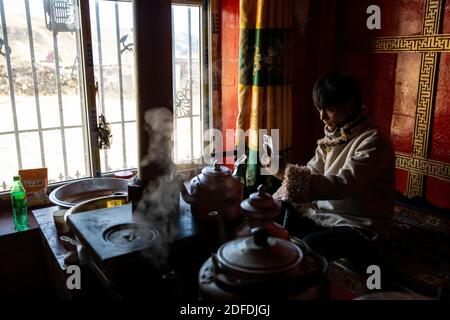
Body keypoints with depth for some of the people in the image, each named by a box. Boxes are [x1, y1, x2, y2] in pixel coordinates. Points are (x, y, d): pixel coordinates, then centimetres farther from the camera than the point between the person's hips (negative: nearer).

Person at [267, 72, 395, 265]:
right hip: (325, 214, 7)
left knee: (309, 245, -30)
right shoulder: (333, 137, 6)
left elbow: (344, 185, -31)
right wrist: (280, 168, -16)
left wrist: (287, 172, -35)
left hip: (359, 228, -7)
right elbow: (311, 173, 3)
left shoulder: (373, 142, -19)